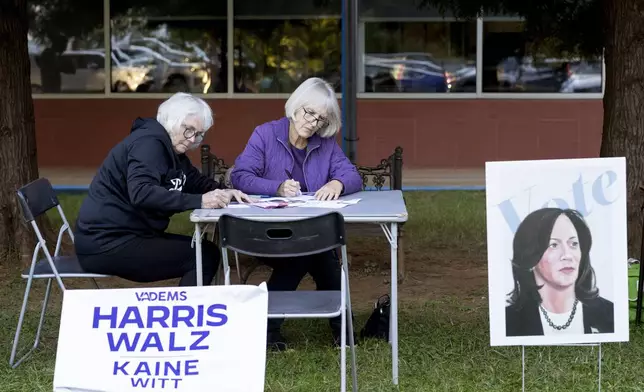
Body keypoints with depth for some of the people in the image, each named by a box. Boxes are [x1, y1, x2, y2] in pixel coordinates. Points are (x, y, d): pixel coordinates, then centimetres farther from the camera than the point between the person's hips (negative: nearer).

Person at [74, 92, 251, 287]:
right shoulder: (149, 142, -16)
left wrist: (224, 192, -2)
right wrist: (199, 201, -34)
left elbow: (197, 181, 21)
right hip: (107, 243, -10)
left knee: (207, 250, 10)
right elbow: (141, 193, -31)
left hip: (127, 235, 10)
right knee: (204, 257, -13)